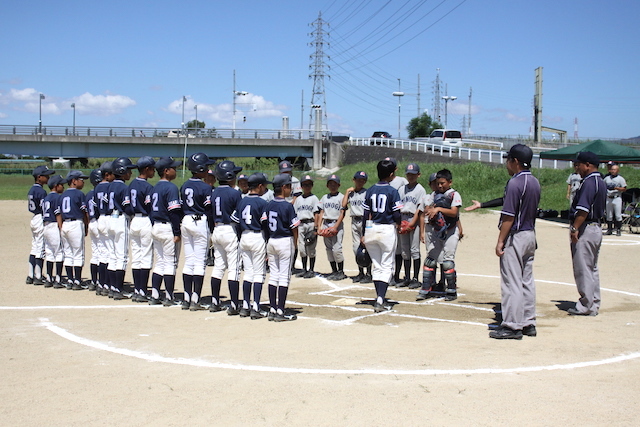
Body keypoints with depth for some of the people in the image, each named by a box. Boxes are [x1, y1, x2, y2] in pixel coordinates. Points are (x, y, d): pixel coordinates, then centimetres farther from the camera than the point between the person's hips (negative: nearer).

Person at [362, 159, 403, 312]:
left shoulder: (370, 190, 3)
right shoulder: (393, 191, -9)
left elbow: (366, 215, 4)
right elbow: (397, 216, -10)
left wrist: (363, 234, 11)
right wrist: (399, 225, 11)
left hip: (370, 229, 4)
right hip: (387, 230, -4)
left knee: (376, 266, 14)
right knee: (387, 266, 1)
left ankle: (380, 299, 18)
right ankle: (380, 299, -12)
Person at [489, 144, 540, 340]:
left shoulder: (515, 183, -17)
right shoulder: (535, 182, 10)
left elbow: (509, 216, -20)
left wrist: (500, 241, -15)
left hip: (515, 236, -9)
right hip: (530, 235, 9)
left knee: (512, 283, -4)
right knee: (527, 281, 14)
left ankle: (512, 326, -1)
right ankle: (528, 323, 19)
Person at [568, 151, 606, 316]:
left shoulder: (589, 182, -17)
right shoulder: (601, 183, 14)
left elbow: (583, 209, -26)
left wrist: (575, 229, -23)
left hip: (585, 229, -10)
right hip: (596, 227, 10)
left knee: (583, 269, -3)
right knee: (592, 269, 15)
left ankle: (586, 306, 3)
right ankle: (594, 305, 22)